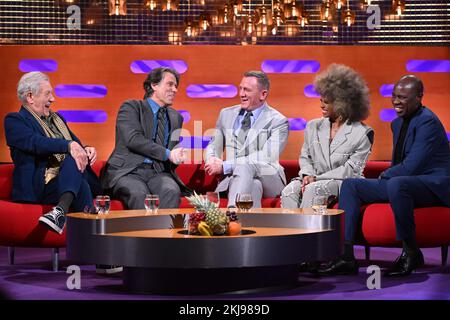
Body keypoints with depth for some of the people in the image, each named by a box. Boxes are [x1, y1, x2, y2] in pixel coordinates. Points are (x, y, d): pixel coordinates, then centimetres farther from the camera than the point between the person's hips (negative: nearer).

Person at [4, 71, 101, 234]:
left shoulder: (57, 118, 29)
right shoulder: (14, 120, 4)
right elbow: (35, 143, -14)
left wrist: (86, 150, -5)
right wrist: (69, 146, -29)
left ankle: (60, 211, -48)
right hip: (40, 187, -5)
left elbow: (76, 143, 22)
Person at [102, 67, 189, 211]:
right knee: (139, 194, -37)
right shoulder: (131, 107, 6)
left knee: (172, 191, -32)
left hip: (159, 173, 4)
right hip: (127, 171, -4)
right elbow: (133, 139, -10)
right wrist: (167, 154, -16)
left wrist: (178, 155, -3)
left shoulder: (176, 117, 24)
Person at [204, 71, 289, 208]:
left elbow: (266, 158, -12)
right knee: (253, 187, -36)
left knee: (245, 167, -38)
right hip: (231, 178, 2)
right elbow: (213, 146, 23)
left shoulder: (278, 121, 0)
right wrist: (212, 161, -5)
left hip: (267, 178, -2)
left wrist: (225, 166, -18)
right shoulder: (226, 114, 17)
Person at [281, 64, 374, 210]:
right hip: (314, 181, 5)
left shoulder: (362, 133, -2)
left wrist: (317, 178, -15)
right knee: (289, 191, -28)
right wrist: (307, 175, -5)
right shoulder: (313, 126, 16)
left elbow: (351, 170, -8)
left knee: (312, 189, -35)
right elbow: (305, 157, 20)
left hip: (344, 183, -4)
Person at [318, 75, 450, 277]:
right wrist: (386, 177, 1)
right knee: (350, 185, 0)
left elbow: (410, 167, -22)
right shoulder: (398, 123, 15)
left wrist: (384, 176, -5)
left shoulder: (428, 122, -15)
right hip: (403, 182, 10)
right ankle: (346, 256, -10)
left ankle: (411, 252, -23)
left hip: (434, 186, -9)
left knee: (396, 184, -41)